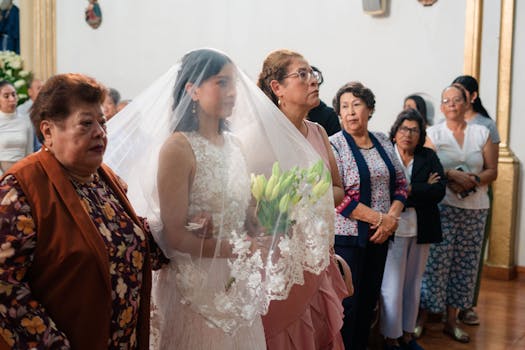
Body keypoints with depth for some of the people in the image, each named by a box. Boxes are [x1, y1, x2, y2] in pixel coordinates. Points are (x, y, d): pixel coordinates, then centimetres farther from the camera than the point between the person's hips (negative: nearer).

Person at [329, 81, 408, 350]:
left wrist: (392, 218, -7)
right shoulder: (333, 145, -8)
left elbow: (400, 183, 11)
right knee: (347, 303, 0)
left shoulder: (383, 141, 10)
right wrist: (380, 219, -15)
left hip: (380, 236, 6)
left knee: (369, 300, 13)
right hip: (346, 236, -5)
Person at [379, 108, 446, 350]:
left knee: (413, 284, 14)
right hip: (393, 228, -4)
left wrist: (408, 192, -15)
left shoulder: (429, 157, 9)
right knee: (392, 287, 1)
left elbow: (440, 190, -5)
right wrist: (424, 190, -14)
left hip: (421, 230, 5)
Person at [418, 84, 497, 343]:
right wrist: (451, 175, -19)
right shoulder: (433, 133, 5)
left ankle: (452, 320, 17)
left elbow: (492, 171, 7)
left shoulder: (482, 133, 11)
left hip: (475, 209, 3)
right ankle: (422, 318, 6)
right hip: (442, 207, -3)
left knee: (464, 263, 5)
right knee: (435, 261, -6)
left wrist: (473, 180, -11)